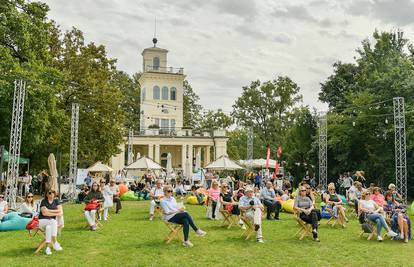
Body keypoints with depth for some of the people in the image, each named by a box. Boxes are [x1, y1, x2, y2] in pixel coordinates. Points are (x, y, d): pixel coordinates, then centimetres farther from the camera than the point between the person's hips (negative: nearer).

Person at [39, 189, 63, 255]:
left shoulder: (56, 201, 9)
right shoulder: (43, 201, -1)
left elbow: (61, 212, -2)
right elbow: (44, 213, -14)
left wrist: (49, 211, -10)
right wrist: (56, 213, -15)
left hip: (52, 222, 3)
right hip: (42, 221, -3)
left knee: (48, 227, -33)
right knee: (53, 222, -34)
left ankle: (48, 248, -36)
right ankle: (55, 242, -34)